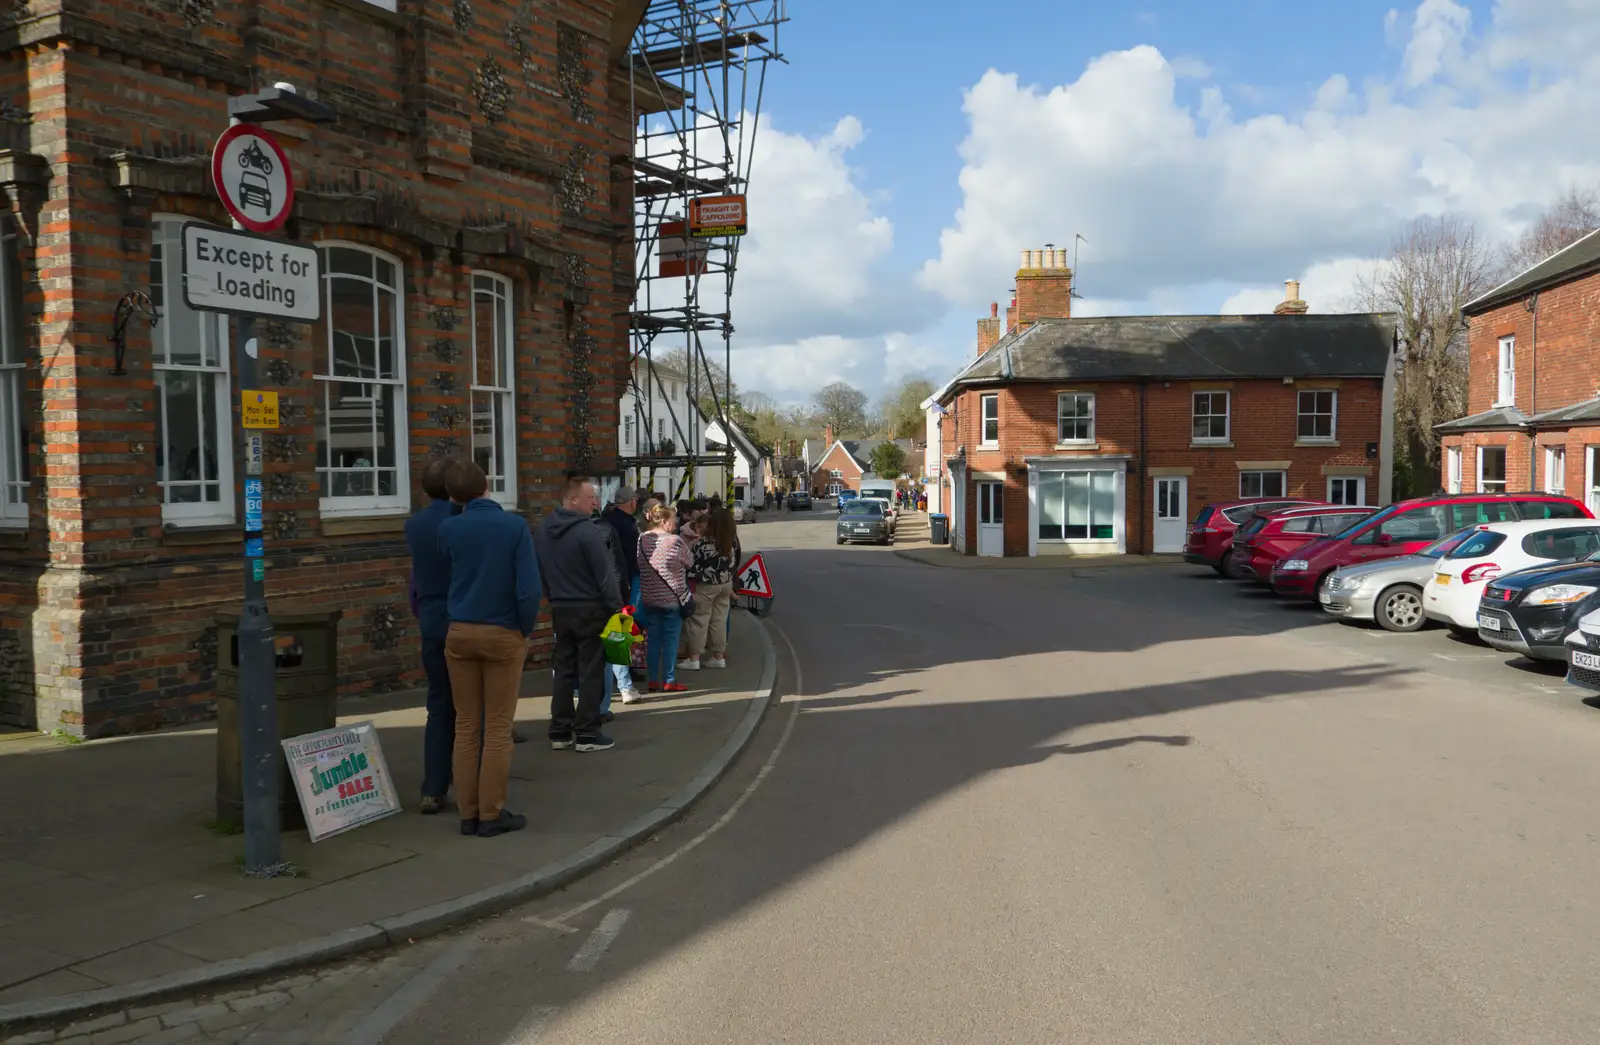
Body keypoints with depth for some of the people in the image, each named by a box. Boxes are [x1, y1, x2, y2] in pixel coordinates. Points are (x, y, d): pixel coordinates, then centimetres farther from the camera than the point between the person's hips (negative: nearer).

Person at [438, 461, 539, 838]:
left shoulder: (448, 529, -3)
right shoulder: (515, 526, -10)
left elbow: (442, 577, 9)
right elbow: (528, 588, -14)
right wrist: (526, 630, -2)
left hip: (460, 633, 3)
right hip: (503, 636, -3)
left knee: (466, 726, 11)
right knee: (497, 728, 5)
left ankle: (468, 813, 15)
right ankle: (491, 814, 9)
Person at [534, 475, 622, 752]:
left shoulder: (543, 530, 6)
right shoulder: (587, 531, -19)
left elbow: (540, 571, 13)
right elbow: (605, 574, -17)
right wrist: (617, 607, -10)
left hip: (560, 609, 7)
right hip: (589, 609, -7)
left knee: (563, 670, 13)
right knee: (591, 672, 0)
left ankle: (560, 732, 17)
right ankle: (587, 734, 4)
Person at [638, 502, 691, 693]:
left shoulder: (641, 539, 1)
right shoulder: (675, 541, -14)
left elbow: (636, 565, 10)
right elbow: (688, 564, -3)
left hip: (648, 598, 5)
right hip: (672, 597, -5)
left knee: (652, 639, 10)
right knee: (671, 640, 3)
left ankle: (653, 680, 15)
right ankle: (669, 681, 6)